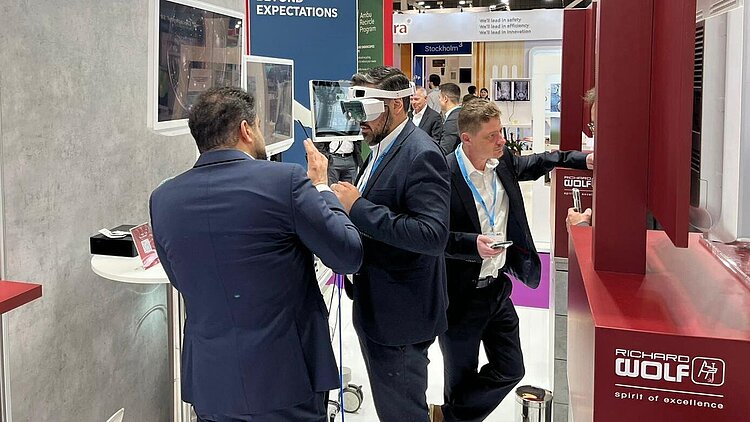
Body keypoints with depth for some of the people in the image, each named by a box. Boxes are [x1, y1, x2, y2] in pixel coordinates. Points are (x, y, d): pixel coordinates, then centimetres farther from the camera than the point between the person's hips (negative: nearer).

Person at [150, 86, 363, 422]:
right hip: (286, 375, -4)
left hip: (210, 381, 4)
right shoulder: (285, 180, -14)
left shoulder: (163, 199, -1)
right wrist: (320, 187, 7)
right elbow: (349, 256, -6)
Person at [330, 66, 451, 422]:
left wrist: (358, 206, -28)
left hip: (400, 316, -10)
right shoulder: (383, 147, 10)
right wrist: (349, 202, 1)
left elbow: (433, 235, -31)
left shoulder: (421, 156, -20)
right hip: (373, 308, 10)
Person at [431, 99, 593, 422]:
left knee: (510, 370, 14)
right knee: (461, 378, 11)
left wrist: (585, 159, 5)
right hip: (461, 296, -7)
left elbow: (536, 163, 17)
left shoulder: (502, 161, -1)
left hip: (498, 287, 7)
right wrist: (472, 244, -33)